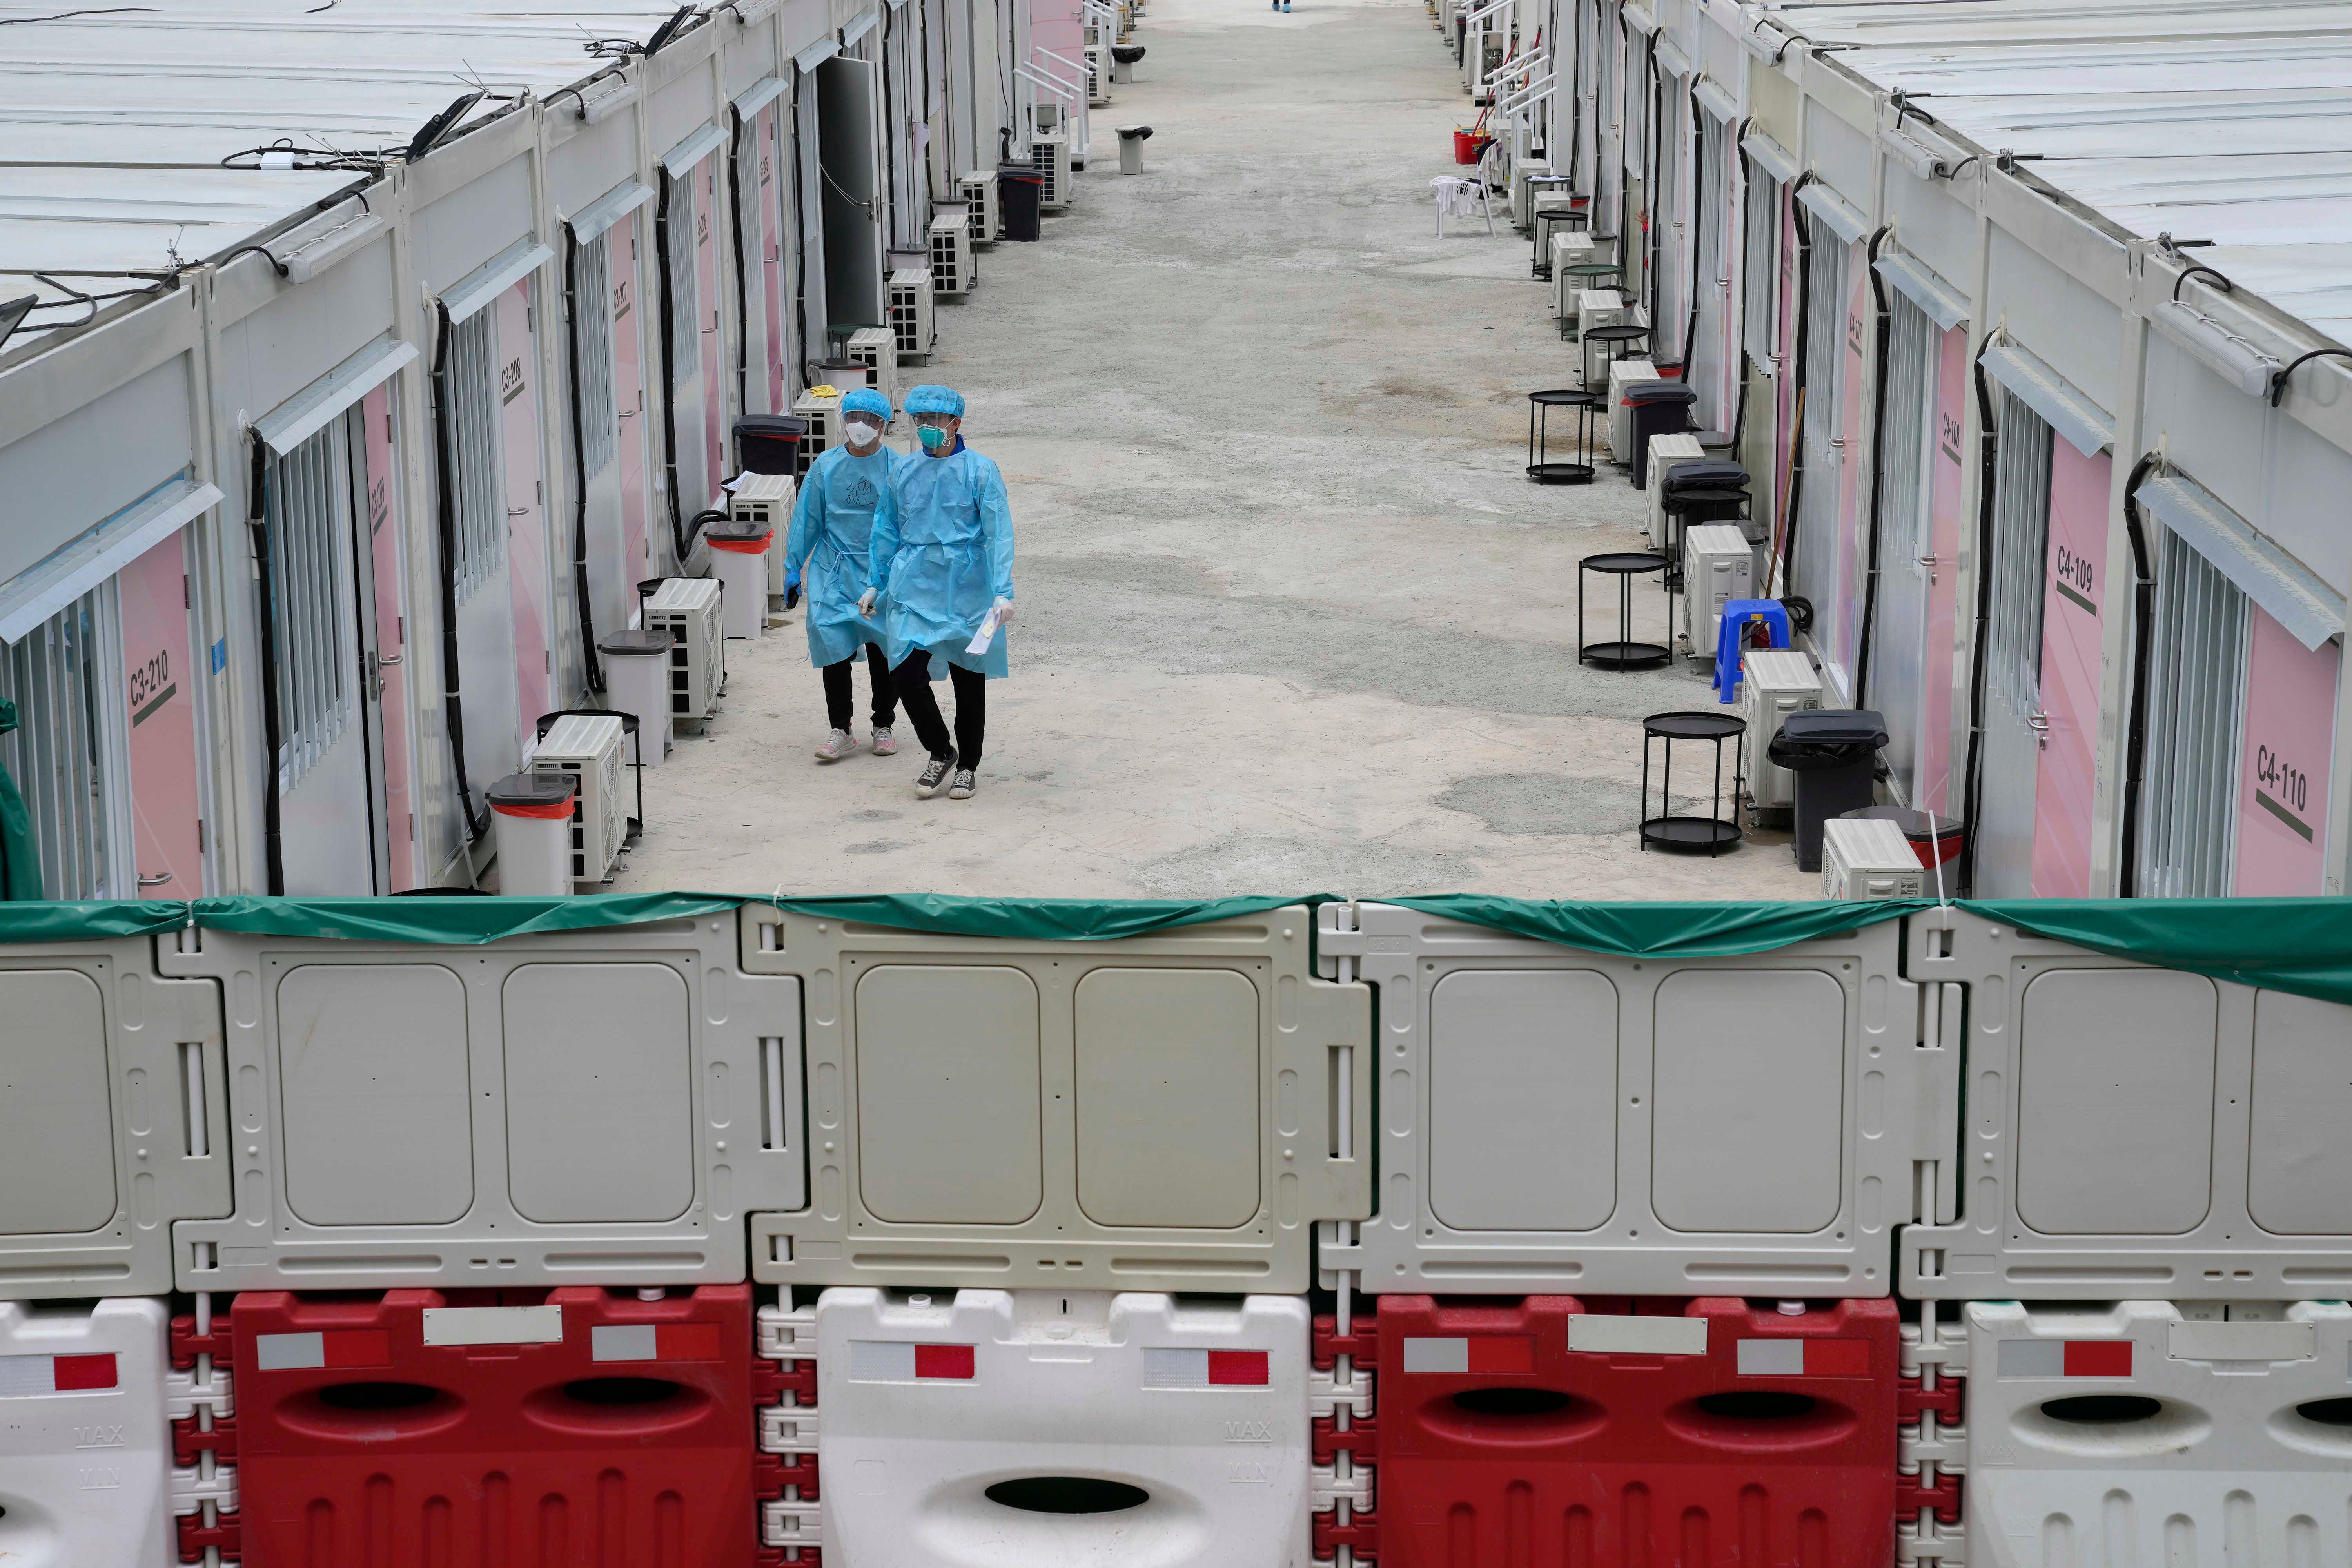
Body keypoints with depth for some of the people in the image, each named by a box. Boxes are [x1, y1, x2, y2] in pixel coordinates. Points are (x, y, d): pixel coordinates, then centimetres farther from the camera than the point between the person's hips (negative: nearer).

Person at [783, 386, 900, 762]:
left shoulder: (897, 467, -3)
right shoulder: (826, 465, 1)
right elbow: (807, 519, 7)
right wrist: (794, 567, 7)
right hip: (835, 571, 1)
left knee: (885, 651, 6)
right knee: (833, 646, -4)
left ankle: (884, 726, 22)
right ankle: (840, 731, 5)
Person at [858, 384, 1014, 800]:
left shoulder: (980, 471, -6)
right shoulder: (904, 471, 7)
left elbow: (998, 533, -9)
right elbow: (888, 531, 17)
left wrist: (1003, 593, -17)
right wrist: (875, 584, 17)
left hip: (967, 591, -3)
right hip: (915, 590, 3)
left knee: (969, 679, 7)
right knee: (907, 673, -10)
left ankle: (968, 766, 26)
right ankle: (941, 753, 13)